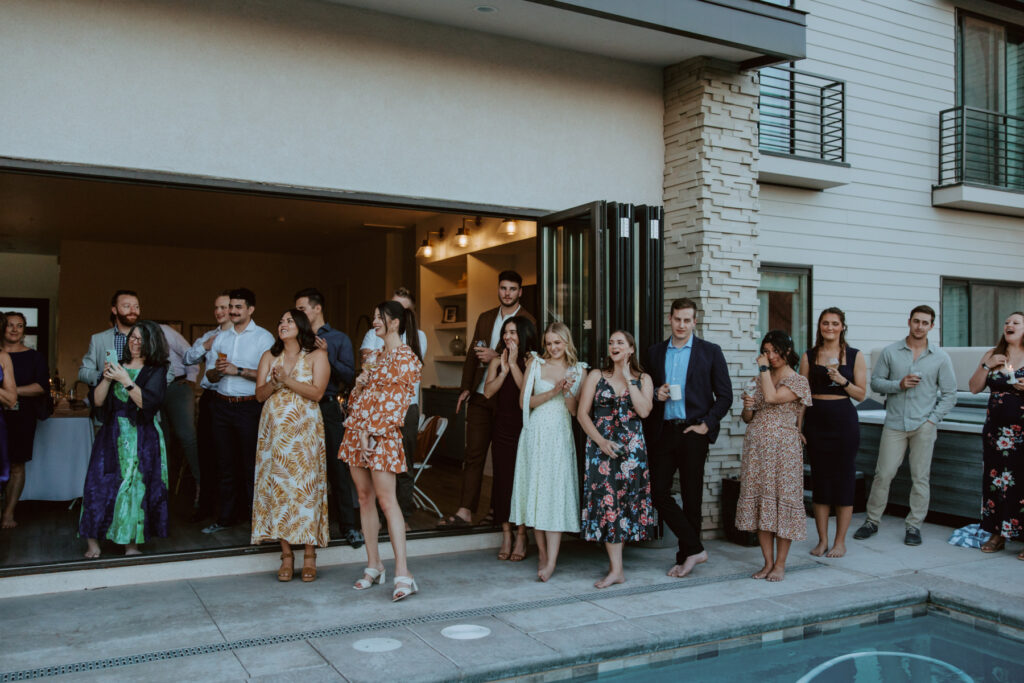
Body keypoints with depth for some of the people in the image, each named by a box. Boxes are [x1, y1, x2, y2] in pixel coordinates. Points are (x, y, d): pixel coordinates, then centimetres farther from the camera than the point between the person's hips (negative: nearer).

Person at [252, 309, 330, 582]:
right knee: (277, 487, 0)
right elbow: (259, 394, 9)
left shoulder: (317, 355, 3)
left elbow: (317, 392, -8)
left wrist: (287, 380, -14)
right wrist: (274, 383, -10)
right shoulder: (269, 356, 16)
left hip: (304, 429, -4)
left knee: (306, 487, -6)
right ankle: (286, 554, 7)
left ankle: (309, 556, 0)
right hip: (274, 431, 4)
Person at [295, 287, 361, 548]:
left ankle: (348, 525, 3)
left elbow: (349, 375, -3)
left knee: (337, 465, -3)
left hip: (327, 407, -3)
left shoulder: (339, 339, 6)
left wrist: (327, 357, -14)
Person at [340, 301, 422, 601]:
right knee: (365, 497, 9)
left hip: (382, 435, -8)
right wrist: (361, 382, 0)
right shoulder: (377, 355, 18)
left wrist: (370, 432, -16)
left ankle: (403, 573, -12)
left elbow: (396, 402, -13)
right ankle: (373, 566, 17)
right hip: (357, 430, 8)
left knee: (386, 500, -12)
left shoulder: (406, 358, -7)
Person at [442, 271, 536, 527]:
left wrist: (497, 357, -20)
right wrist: (466, 388, 10)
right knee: (474, 453, 2)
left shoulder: (528, 321, -3)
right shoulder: (485, 318, 15)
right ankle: (465, 511, 3)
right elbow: (472, 355, 17)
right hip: (480, 396, 5)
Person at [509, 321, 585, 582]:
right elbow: (525, 402, 0)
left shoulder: (578, 371, 7)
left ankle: (551, 561, -12)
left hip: (560, 436, -1)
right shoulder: (535, 364, 6)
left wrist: (567, 392, -13)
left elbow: (576, 411, 5)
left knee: (556, 492, -9)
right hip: (536, 434, 1)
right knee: (535, 490, 2)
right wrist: (553, 392, -11)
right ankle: (542, 553, 14)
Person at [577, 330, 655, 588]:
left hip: (632, 448, 1)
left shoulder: (643, 379, 7)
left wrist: (628, 379, -9)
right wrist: (600, 441, -11)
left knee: (626, 500, 2)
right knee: (606, 499, -7)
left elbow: (644, 410, -11)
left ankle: (615, 564, 17)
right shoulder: (596, 376, 6)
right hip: (601, 446, 0)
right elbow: (582, 414, 1)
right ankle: (616, 569, -5)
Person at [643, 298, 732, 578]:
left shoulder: (710, 352, 3)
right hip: (663, 431, 3)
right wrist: (656, 395, -5)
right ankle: (694, 548, 8)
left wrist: (707, 424, -7)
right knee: (658, 491, -4)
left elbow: (724, 395, 2)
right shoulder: (655, 352, 12)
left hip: (694, 431, -3)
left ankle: (686, 554, 17)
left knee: (691, 496, 3)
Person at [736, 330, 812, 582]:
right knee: (759, 500, 4)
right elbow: (748, 419, 17)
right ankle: (768, 562, 13)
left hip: (783, 447, -5)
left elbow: (771, 397, -19)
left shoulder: (798, 381, -1)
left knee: (782, 498, -3)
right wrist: (747, 407, -5)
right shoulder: (760, 379, 16)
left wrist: (764, 368, -8)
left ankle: (780, 564, 8)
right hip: (756, 445, 5)